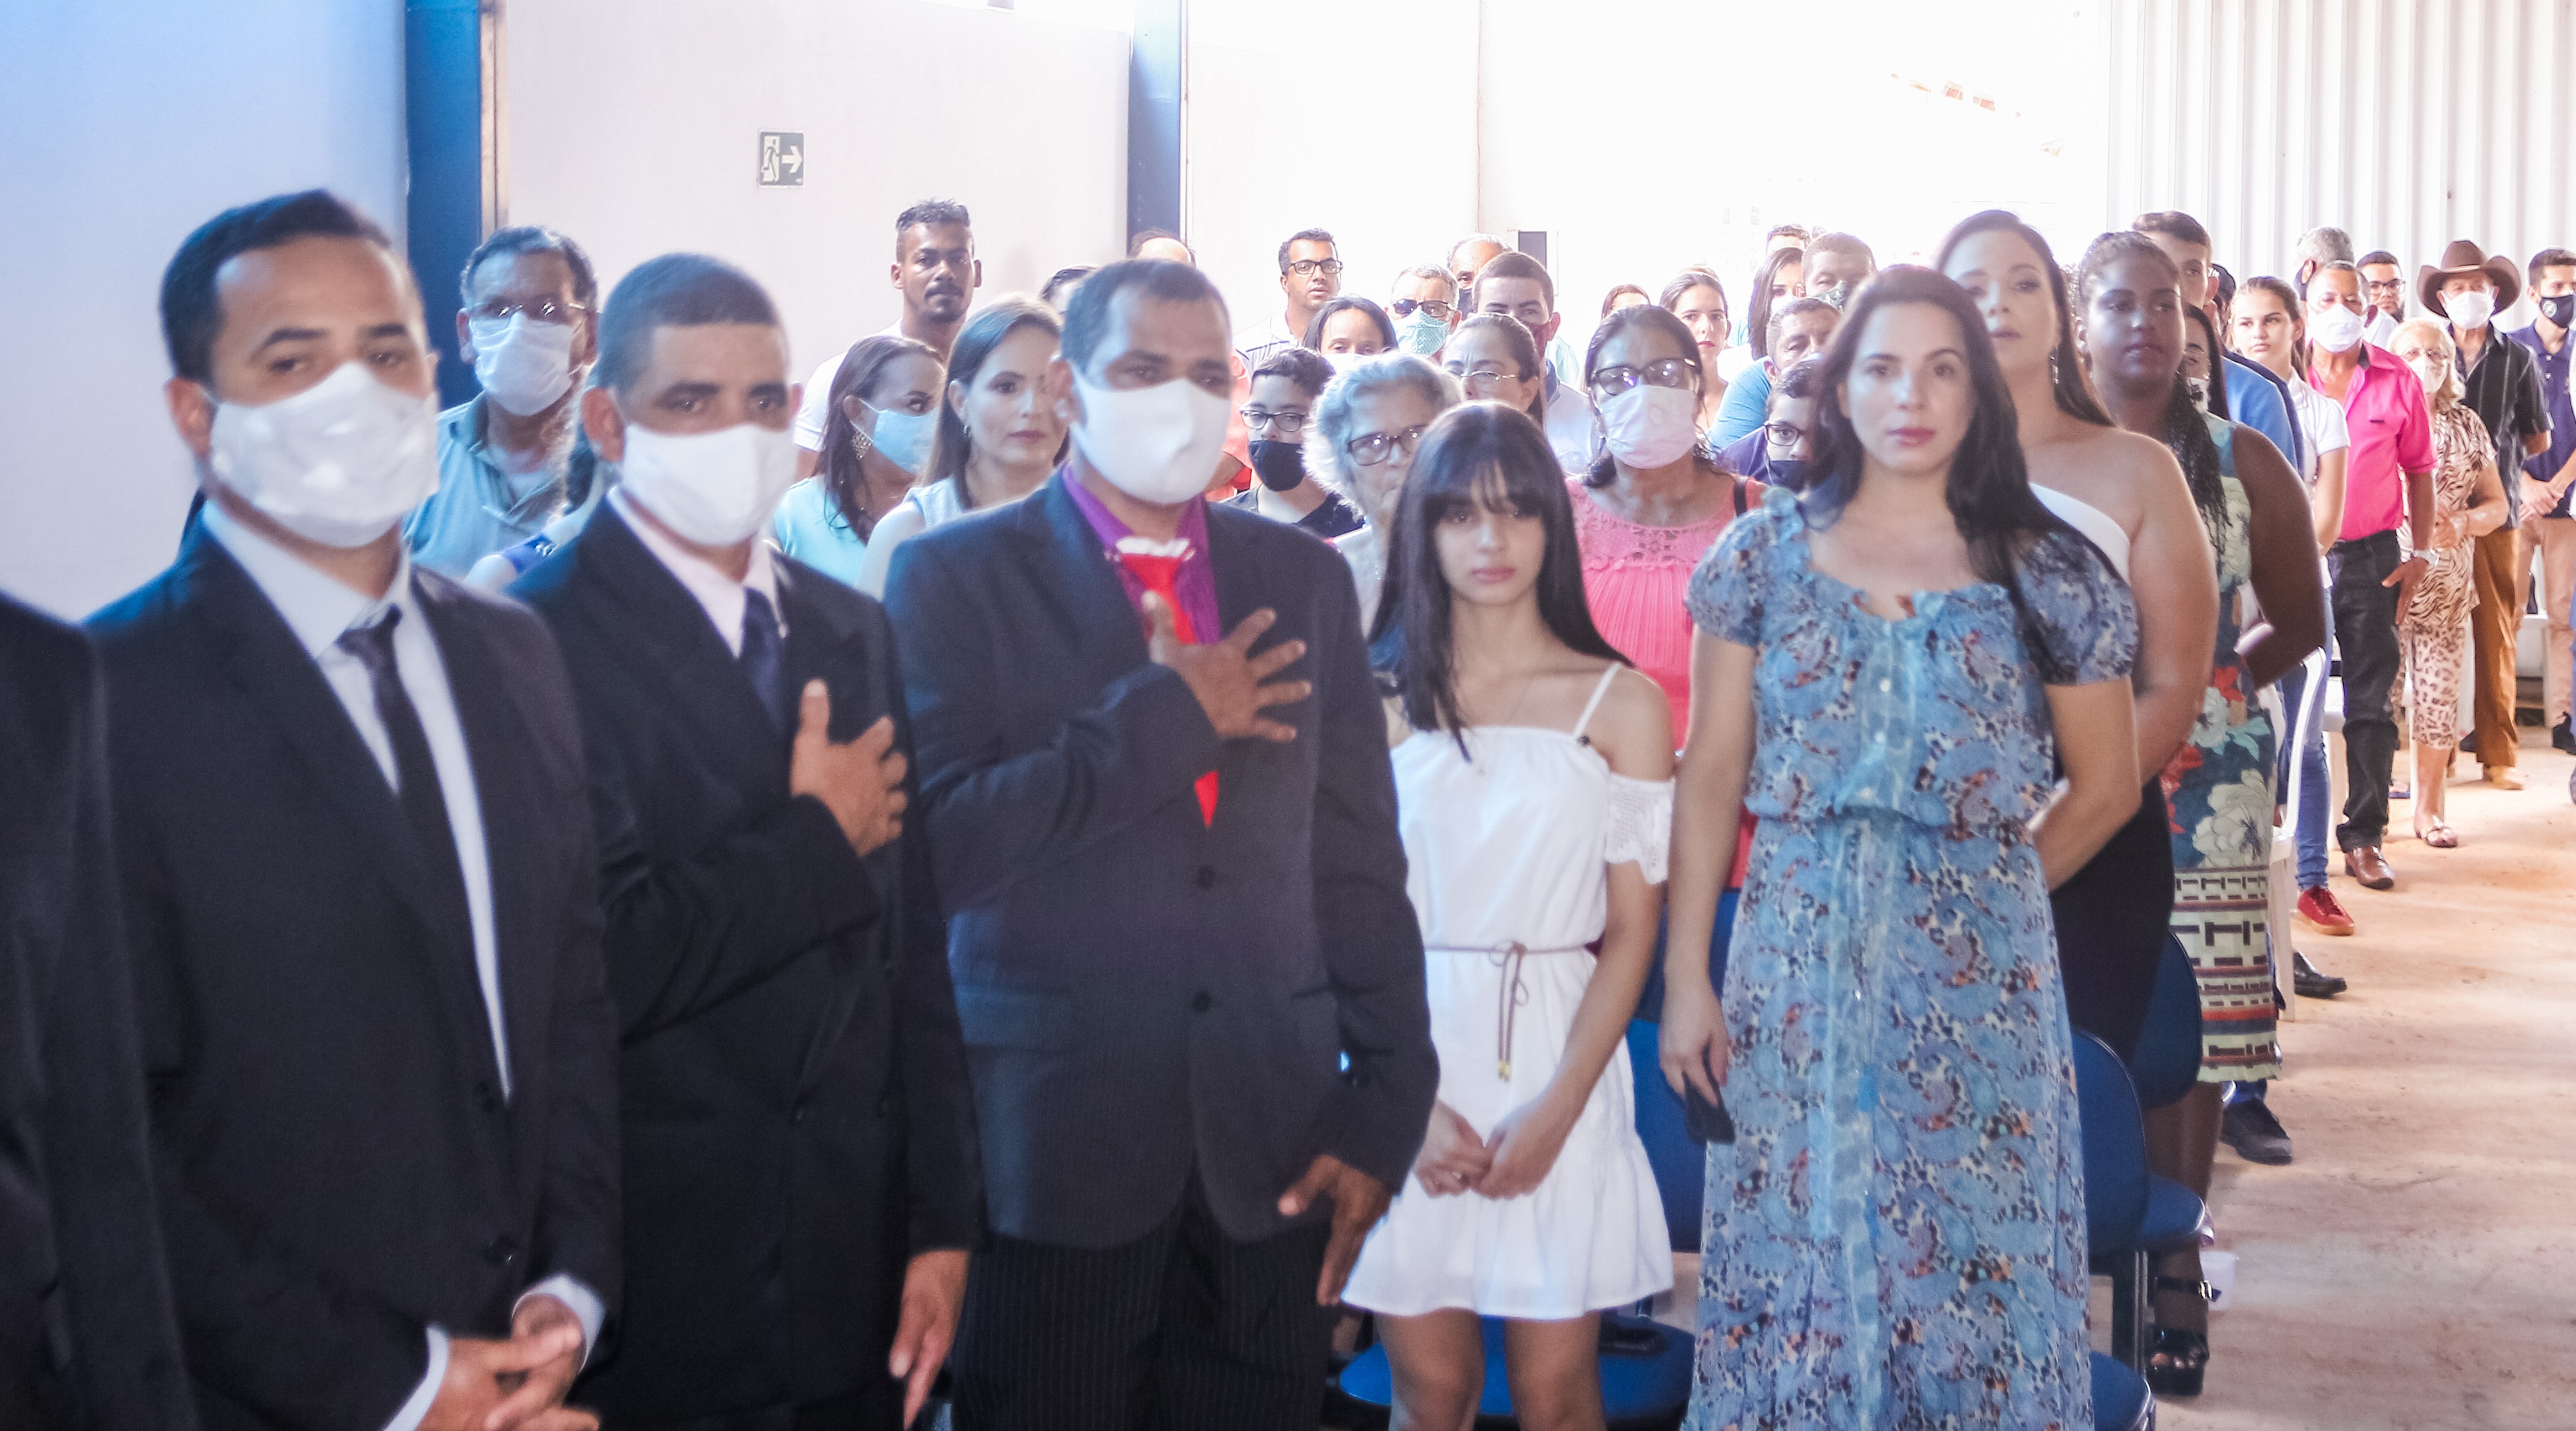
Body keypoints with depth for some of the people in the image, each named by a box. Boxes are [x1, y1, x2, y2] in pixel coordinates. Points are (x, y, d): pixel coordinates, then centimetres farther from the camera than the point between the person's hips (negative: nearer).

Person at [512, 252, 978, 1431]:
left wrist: (943, 1220, 8)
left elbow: (912, 951, 11)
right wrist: (818, 840, -12)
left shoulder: (852, 630, 10)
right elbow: (605, 969, -24)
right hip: (661, 1283, -6)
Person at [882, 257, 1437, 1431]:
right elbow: (936, 846, -14)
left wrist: (1384, 1108, 2)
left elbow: (1357, 859, 8)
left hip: (1273, 1146, 3)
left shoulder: (1301, 579, 9)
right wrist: (1165, 717, -14)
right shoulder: (955, 577, -2)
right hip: (1054, 1147, -3)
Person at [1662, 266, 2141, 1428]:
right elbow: (1710, 775, 3)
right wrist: (1685, 977, -2)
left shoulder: (2049, 576, 1)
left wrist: (1988, 897, 5)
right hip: (1795, 965, 1)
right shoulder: (1763, 555, 4)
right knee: (1798, 1256, 6)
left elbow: (2104, 787, 8)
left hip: (1978, 974, -1)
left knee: (1973, 1262, 4)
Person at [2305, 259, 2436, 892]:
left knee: (2371, 698, 4)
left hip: (2372, 556, 0)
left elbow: (2419, 471, 8)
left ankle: (2363, 837, 11)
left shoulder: (2398, 382, 0)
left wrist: (2420, 554, 3)